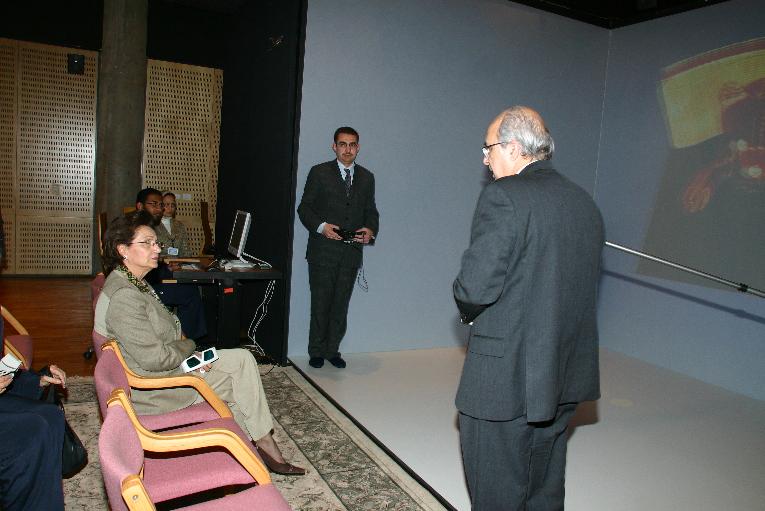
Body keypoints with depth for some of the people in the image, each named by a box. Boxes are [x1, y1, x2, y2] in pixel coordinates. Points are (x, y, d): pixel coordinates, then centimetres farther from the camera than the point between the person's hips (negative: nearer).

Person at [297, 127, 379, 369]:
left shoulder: (367, 177, 12)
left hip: (351, 251, 3)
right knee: (320, 302, 4)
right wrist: (321, 226, -17)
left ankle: (332, 349, 22)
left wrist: (370, 230, -5)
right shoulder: (319, 172, 1)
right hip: (323, 250, -3)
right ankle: (316, 351, 18)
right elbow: (305, 207, 0)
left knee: (341, 303, 9)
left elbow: (371, 211, 15)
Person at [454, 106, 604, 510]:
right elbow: (581, 285, 13)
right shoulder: (585, 203, 8)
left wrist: (467, 312, 0)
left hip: (505, 378, -8)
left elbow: (475, 285, -23)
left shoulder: (504, 196, -17)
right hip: (565, 378, 8)